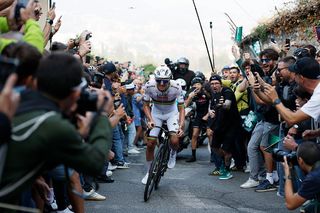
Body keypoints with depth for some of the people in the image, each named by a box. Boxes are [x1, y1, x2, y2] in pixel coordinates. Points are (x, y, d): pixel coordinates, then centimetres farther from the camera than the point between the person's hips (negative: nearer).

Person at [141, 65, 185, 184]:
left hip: (172, 113, -1)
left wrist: (181, 126, -35)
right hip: (156, 113, 1)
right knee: (150, 144, -4)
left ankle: (173, 154, 14)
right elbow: (146, 105, -12)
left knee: (174, 141, -23)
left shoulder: (176, 87, -29)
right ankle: (150, 171, 17)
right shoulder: (149, 86, -26)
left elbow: (181, 108, -22)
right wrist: (150, 120, -27)